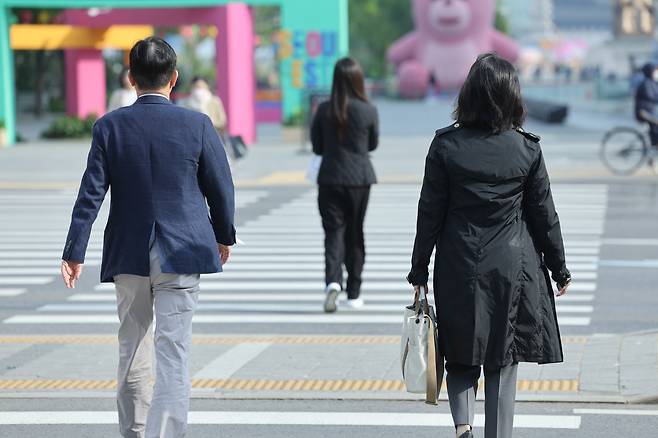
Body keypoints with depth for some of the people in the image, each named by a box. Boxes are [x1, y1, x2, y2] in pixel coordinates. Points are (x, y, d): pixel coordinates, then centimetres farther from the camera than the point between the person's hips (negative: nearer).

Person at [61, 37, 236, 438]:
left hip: (128, 255, 2)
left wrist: (75, 252, -2)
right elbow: (221, 189, 2)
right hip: (181, 254, -2)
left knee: (132, 352, 16)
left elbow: (91, 194, -6)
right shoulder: (197, 125, -6)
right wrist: (225, 236, 18)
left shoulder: (110, 127, -4)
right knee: (173, 354, -4)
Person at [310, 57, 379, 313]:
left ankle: (333, 281, -23)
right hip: (359, 178, 0)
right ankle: (353, 294, 17)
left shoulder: (324, 110, -5)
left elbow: (317, 147, 4)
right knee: (355, 234, 11)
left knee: (333, 231, 1)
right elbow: (373, 145, 7)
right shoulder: (368, 111, -7)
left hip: (330, 178, 0)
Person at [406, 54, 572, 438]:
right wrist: (560, 269, 13)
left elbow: (430, 214, -4)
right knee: (503, 358, 8)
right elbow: (544, 215, 1)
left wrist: (419, 270, 5)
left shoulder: (445, 146, -8)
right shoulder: (527, 150, -6)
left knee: (461, 351, 14)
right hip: (512, 269, 0)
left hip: (458, 269, 0)